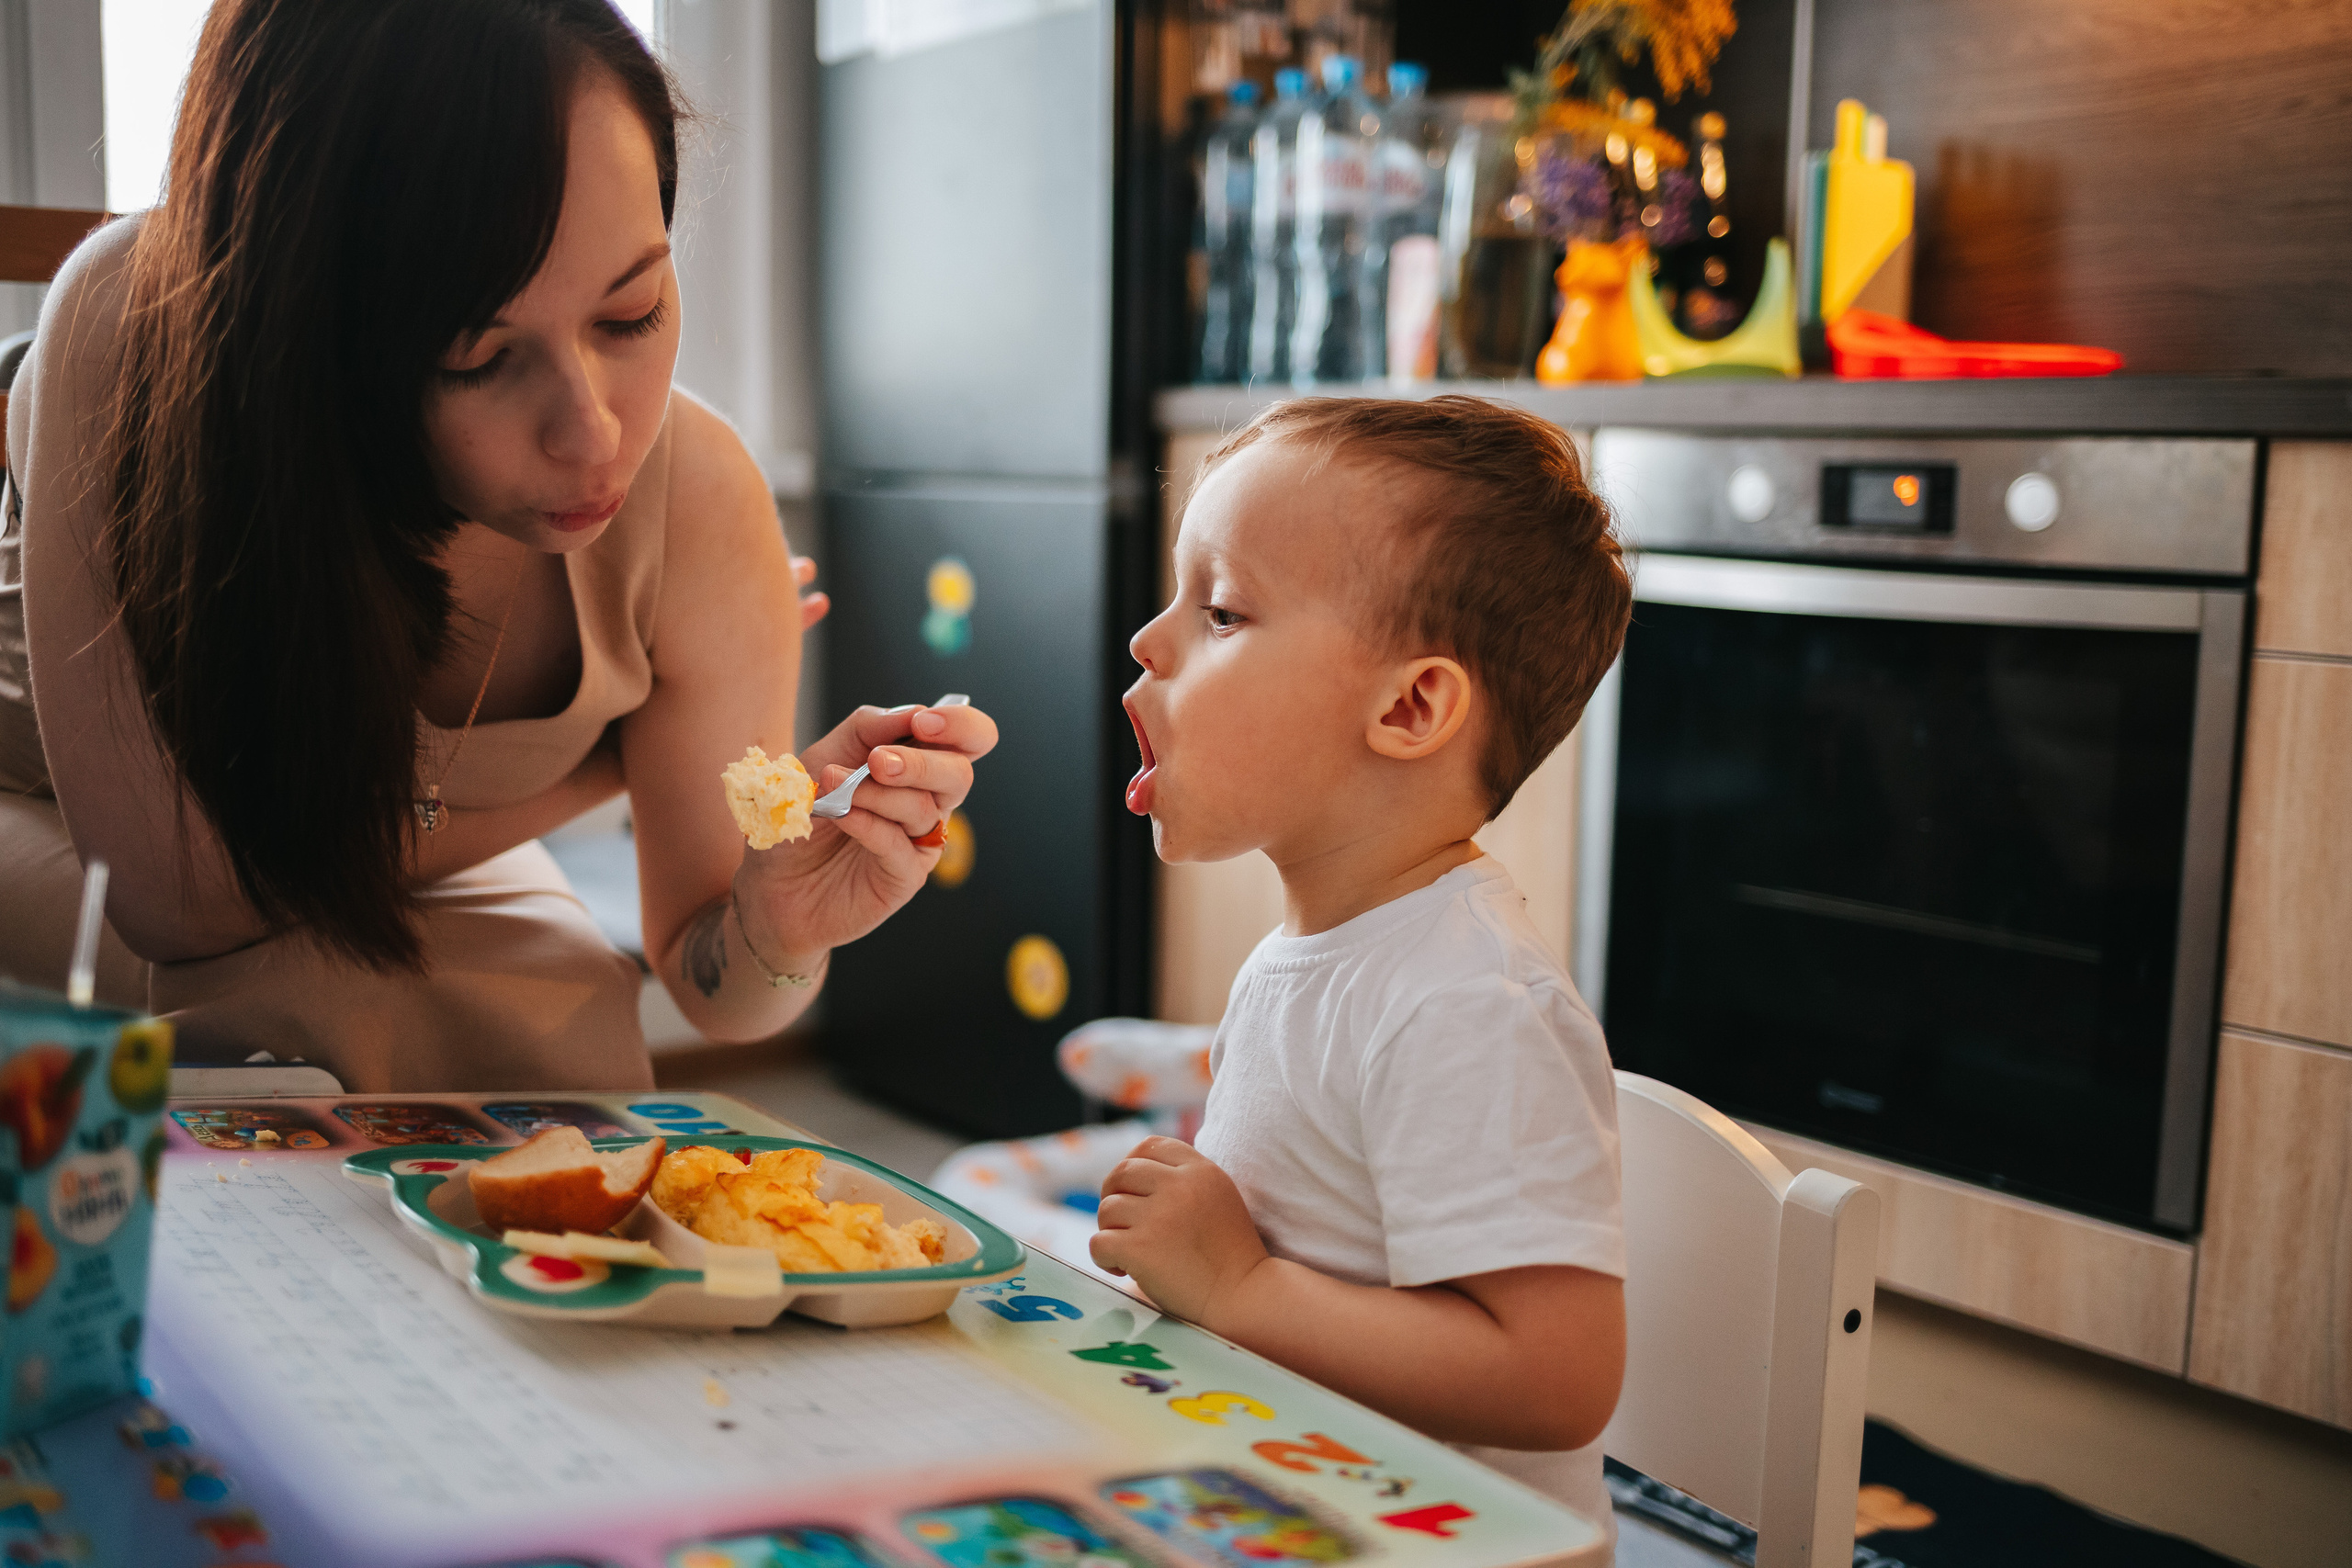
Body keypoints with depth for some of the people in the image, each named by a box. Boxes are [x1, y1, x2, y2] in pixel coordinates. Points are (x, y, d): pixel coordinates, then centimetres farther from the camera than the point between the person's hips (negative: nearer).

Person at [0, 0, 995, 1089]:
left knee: (576, 1054, -25)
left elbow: (706, 983, -13)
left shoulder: (696, 519, -26)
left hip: (389, 886, 3)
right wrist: (611, 768, -23)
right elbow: (176, 897, -31)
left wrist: (777, 935, -38)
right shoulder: (136, 321, -35)